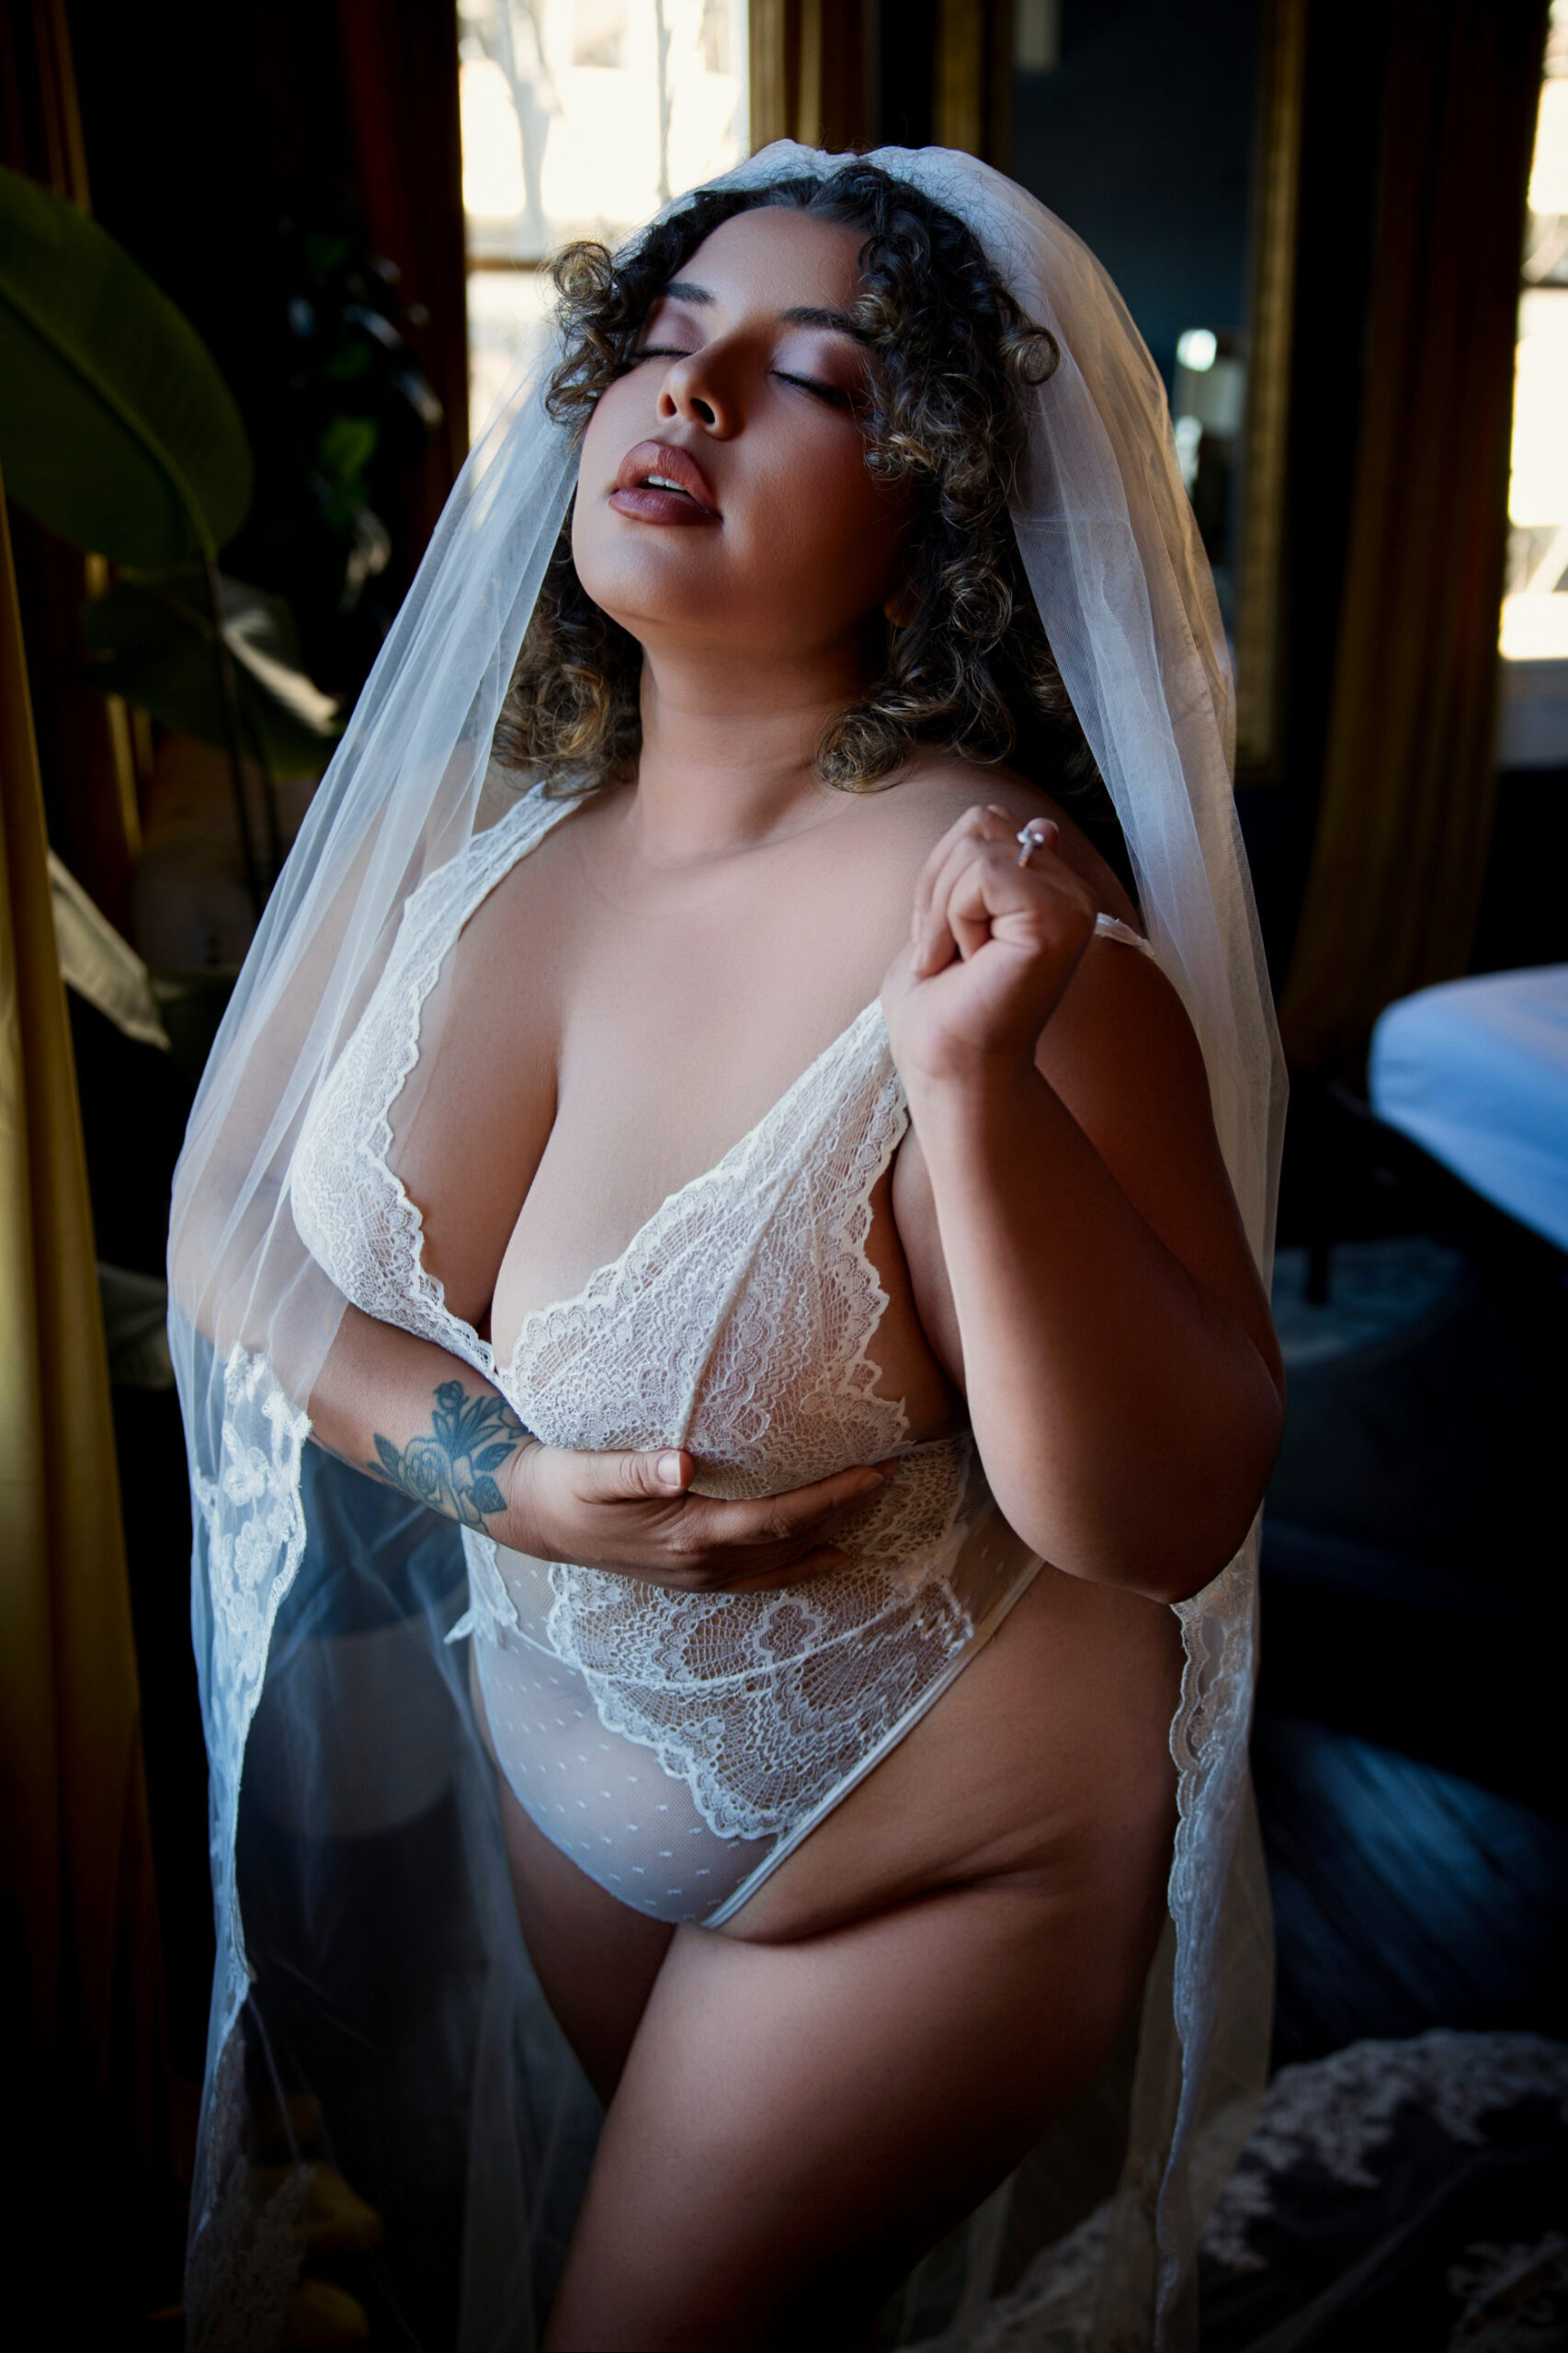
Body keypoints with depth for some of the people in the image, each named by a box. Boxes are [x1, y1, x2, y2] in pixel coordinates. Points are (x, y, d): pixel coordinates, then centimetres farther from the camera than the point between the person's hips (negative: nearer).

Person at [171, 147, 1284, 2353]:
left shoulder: (992, 906, -29)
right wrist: (496, 1470, -19)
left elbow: (1166, 1514, -29)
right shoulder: (484, 819, -10)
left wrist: (982, 1085, -43)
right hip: (554, 1744, 6)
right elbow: (231, 1218, -3)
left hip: (923, 1854, -6)